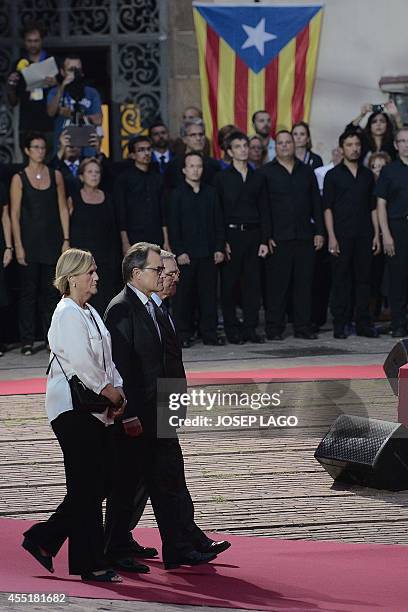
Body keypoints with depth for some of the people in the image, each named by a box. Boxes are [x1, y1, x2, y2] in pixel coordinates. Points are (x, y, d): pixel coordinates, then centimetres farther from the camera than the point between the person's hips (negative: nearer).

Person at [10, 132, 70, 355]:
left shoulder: (55, 176, 7)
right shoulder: (19, 179, 0)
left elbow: (63, 209, 8)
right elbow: (15, 214, -3)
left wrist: (66, 240, 1)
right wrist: (18, 246, -9)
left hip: (52, 240, 2)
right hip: (29, 241, -2)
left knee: (51, 292, 4)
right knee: (28, 291, 1)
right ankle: (27, 341, 5)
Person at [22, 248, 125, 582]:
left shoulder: (90, 313, 17)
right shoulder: (68, 314, -13)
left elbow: (106, 359, 16)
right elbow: (80, 362, -20)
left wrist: (118, 391, 1)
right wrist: (107, 389, -9)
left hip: (94, 409, 9)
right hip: (73, 408, -9)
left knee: (99, 483, 9)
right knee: (86, 487, -4)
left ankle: (43, 539, 20)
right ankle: (91, 564, 3)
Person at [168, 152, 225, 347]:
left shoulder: (211, 193, 11)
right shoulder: (177, 194, 2)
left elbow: (218, 223, 12)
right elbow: (173, 226, -1)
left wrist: (219, 248, 4)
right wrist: (179, 251, -9)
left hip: (208, 253, 3)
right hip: (186, 254, -3)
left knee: (209, 293, 3)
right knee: (184, 295, 0)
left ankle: (209, 332, 9)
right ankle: (183, 334, 5)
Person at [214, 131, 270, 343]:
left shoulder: (258, 178, 12)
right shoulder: (222, 178, 2)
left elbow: (264, 211, 11)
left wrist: (264, 240, 3)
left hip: (253, 234, 3)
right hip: (231, 235, -3)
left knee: (253, 283, 2)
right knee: (229, 284, -1)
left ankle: (250, 328, 8)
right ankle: (232, 329, 6)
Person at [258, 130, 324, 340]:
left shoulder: (307, 172, 15)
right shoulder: (265, 173, 3)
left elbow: (316, 204, 16)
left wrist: (319, 232, 8)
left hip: (304, 237, 4)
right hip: (278, 239, -3)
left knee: (304, 283, 4)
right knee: (277, 284, -3)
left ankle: (303, 327, 10)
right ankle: (274, 328, 3)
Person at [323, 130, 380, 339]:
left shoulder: (367, 175, 13)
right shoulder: (333, 175, 2)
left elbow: (373, 208, 14)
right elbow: (327, 208, -2)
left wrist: (376, 234, 6)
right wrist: (331, 237, -10)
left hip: (364, 235, 3)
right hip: (342, 235, -3)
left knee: (364, 279, 4)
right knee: (341, 280, -1)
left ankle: (363, 324, 9)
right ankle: (339, 325, 3)